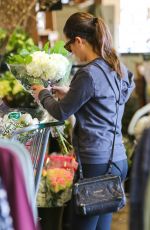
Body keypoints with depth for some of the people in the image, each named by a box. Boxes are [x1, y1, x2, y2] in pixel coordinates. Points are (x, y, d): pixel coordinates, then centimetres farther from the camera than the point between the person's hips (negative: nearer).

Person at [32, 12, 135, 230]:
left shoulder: (89, 74, -18)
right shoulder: (119, 68, 8)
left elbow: (61, 112, -7)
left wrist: (43, 94, 11)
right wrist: (70, 93, 22)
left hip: (96, 163, -9)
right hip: (117, 159, 9)